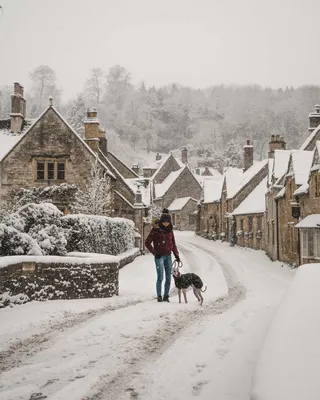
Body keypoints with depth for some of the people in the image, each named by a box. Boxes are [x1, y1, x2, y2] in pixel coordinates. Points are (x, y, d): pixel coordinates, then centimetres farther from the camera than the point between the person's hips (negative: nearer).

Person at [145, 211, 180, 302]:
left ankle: (166, 296, 12)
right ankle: (159, 296, 2)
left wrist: (176, 255, 9)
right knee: (160, 277, -8)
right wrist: (154, 252, -9)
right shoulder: (155, 230, -5)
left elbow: (173, 244, 17)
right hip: (159, 256, -4)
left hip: (168, 256, 5)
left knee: (168, 278, 3)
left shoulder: (170, 230, 9)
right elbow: (147, 243, -3)